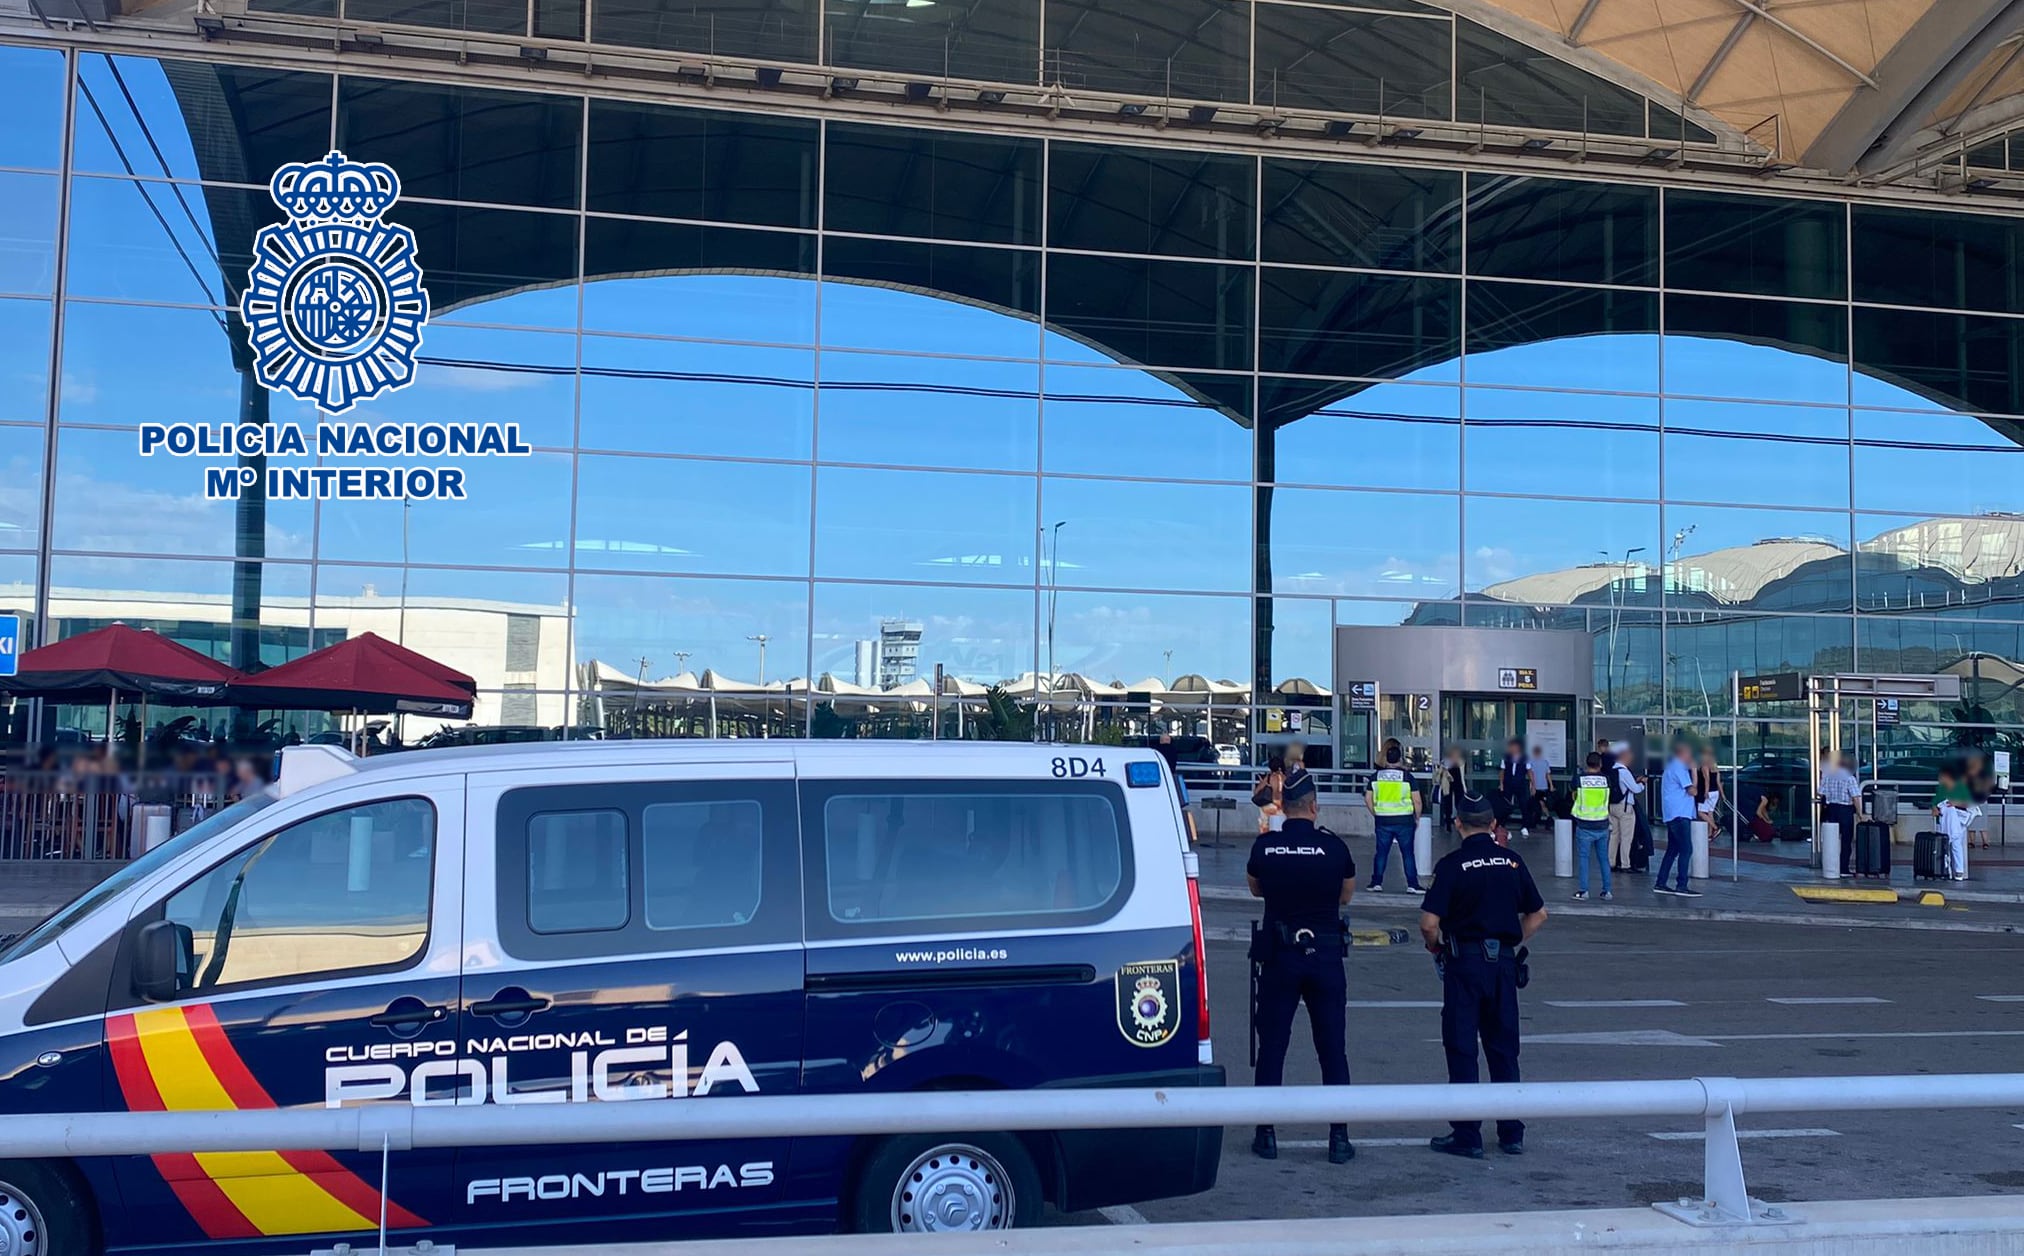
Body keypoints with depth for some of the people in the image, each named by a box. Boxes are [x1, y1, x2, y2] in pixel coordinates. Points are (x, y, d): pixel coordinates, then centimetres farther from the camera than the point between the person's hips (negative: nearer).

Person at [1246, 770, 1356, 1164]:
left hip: (1279, 956, 0)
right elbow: (1346, 895, 7)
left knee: (1271, 1046, 8)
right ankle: (1339, 1138, 8)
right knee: (1333, 1049, 7)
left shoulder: (1264, 847, -5)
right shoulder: (1334, 847, -8)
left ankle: (1266, 1135, 11)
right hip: (1325, 955, 0)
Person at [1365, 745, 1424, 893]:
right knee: (1408, 853, 5)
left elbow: (1368, 799, 5)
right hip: (1404, 820, -2)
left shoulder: (1376, 776, 2)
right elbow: (1417, 800, -4)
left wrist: (1375, 814, 17)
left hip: (1382, 820, 2)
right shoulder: (1407, 776, -4)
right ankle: (1412, 884, 4)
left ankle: (1376, 883, 10)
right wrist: (1417, 818, 9)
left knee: (1381, 852, 10)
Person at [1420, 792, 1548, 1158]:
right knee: (1504, 1049, 13)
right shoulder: (1512, 861, 4)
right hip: (1504, 963, 4)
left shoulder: (1452, 864, -10)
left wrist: (1435, 948, 4)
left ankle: (1467, 1136, 5)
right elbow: (1538, 914, 10)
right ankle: (1512, 1134, 17)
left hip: (1464, 963, -4)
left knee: (1462, 1050, 3)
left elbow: (1429, 923, -16)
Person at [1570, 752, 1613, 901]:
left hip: (1584, 826, -2)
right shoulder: (1606, 779, -3)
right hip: (1602, 825, 2)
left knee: (1583, 858, 5)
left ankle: (1584, 890, 1)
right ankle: (1607, 890, 14)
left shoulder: (1578, 779, -8)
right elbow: (1611, 796, 11)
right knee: (1604, 858, 12)